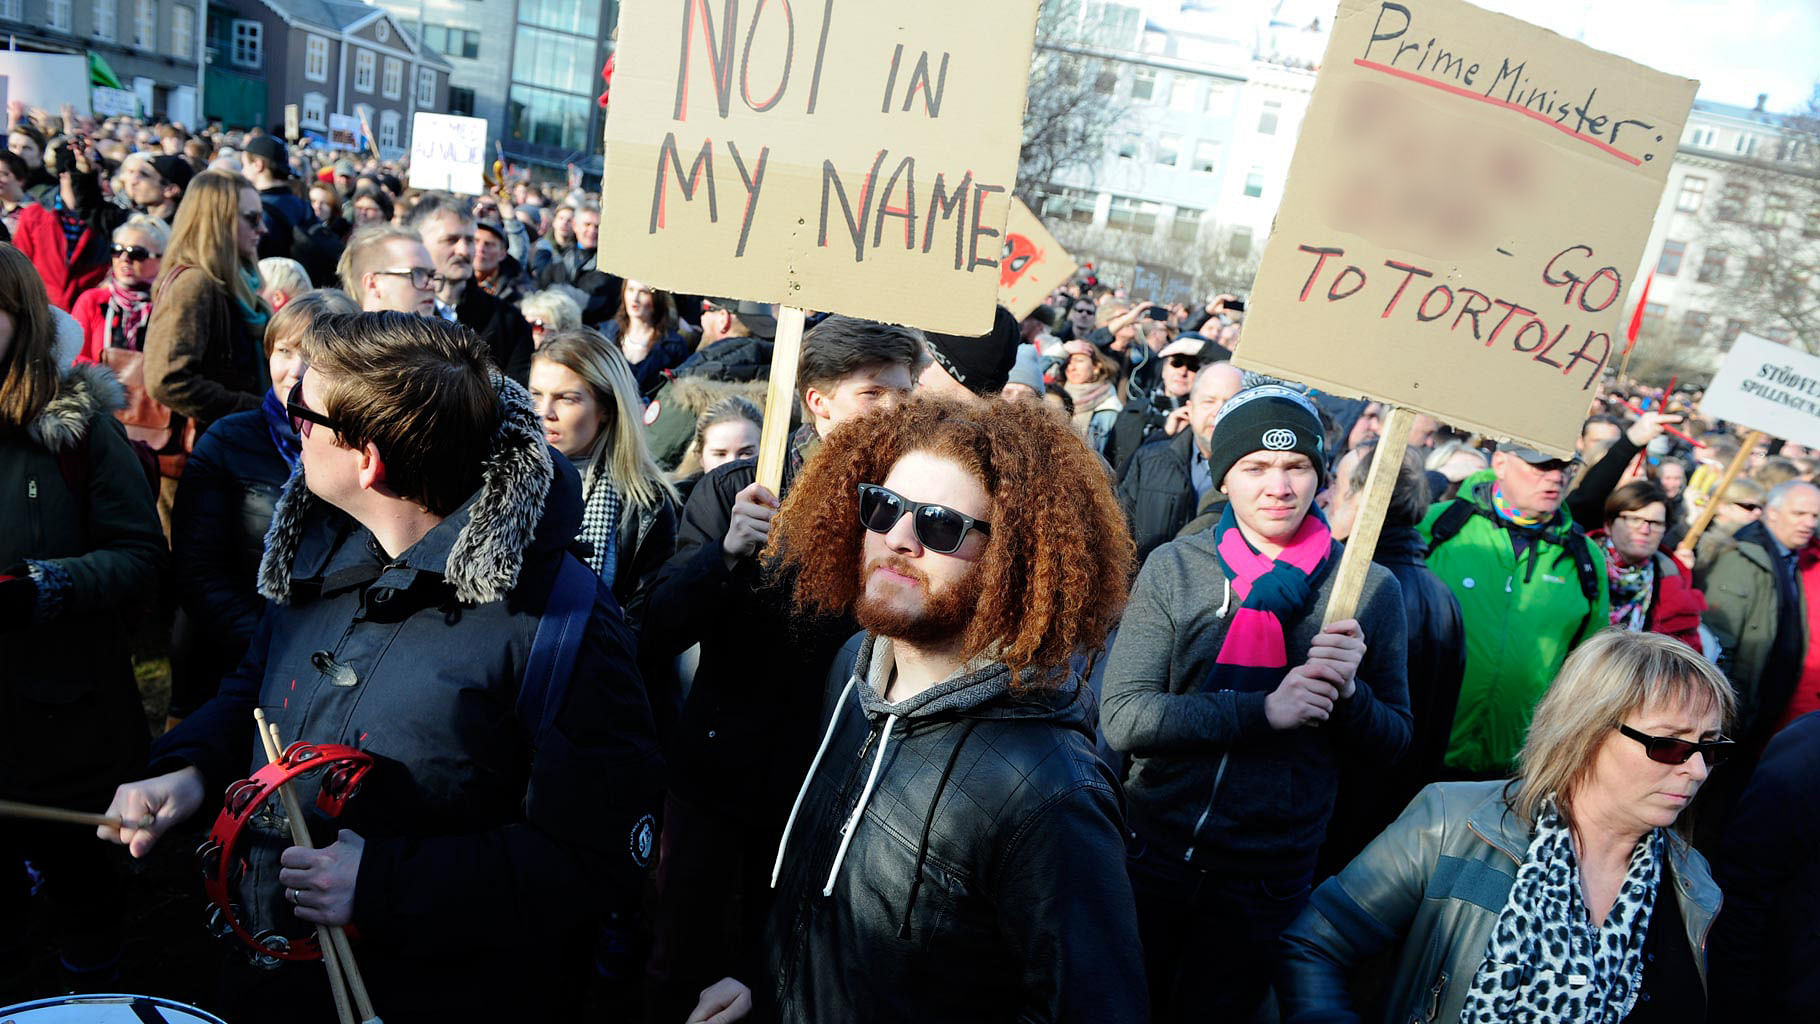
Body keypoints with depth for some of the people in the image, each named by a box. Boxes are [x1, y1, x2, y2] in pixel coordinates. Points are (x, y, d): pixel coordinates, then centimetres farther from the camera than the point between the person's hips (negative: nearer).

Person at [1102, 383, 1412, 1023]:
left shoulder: (1369, 588, -4)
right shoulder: (1174, 568, -7)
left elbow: (1392, 744, 2)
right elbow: (1123, 717, -15)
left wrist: (1349, 690, -19)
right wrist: (1264, 711, -24)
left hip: (1267, 876, 0)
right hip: (1153, 851, 0)